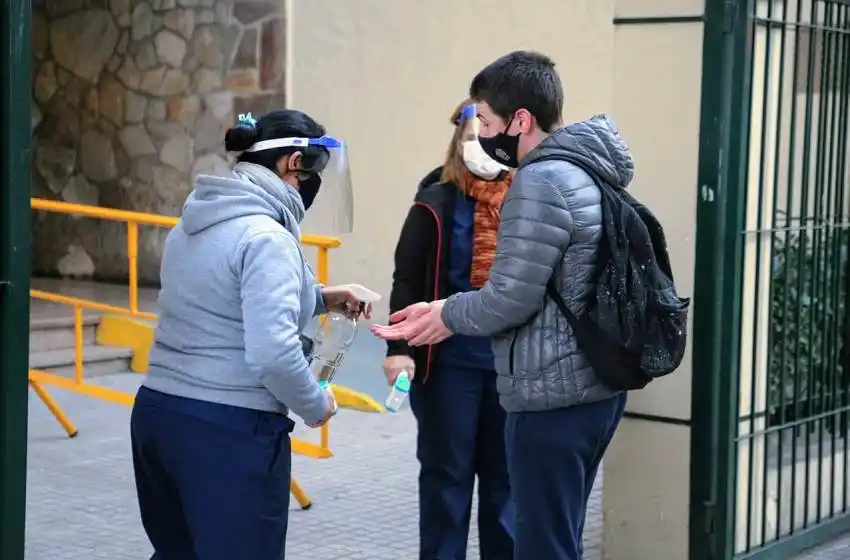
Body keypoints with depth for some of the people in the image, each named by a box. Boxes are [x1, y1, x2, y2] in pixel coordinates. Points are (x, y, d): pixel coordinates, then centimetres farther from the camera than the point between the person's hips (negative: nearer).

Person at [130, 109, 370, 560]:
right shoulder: (266, 237, -17)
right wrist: (316, 405, -8)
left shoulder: (194, 222, 11)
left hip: (157, 411, 9)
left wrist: (320, 298, 19)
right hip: (230, 429, -8)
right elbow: (273, 351, -25)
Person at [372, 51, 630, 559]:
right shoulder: (586, 171, 12)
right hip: (593, 386, 10)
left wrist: (448, 314, -1)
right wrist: (451, 313, 14)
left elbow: (512, 299, -19)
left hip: (553, 395, -10)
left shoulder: (541, 180, -17)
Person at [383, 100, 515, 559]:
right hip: (449, 360, -2)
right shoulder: (436, 204, -3)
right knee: (446, 472, 8)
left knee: (504, 474, 12)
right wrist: (399, 348, -11)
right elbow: (407, 280, -3)